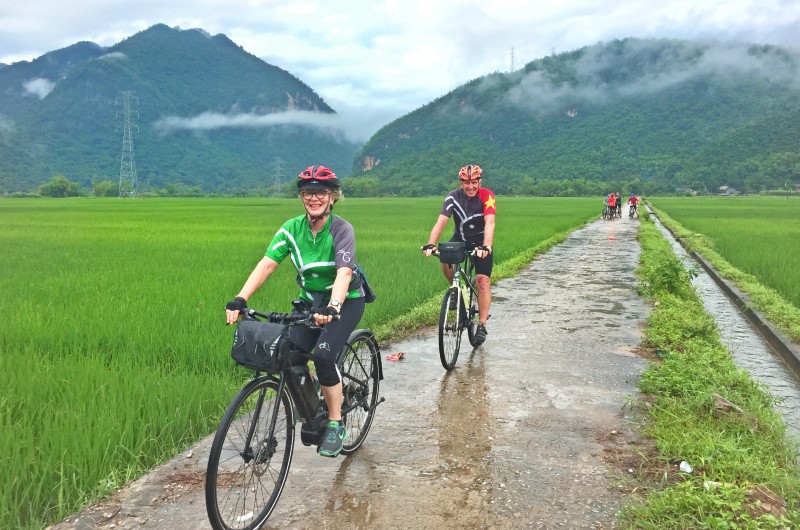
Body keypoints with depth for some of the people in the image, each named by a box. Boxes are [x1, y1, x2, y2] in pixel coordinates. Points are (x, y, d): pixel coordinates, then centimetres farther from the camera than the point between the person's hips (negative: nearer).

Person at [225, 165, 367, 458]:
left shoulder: (342, 230, -20)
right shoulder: (292, 228, -9)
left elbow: (344, 273, -33)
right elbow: (266, 264, -18)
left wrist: (332, 308, -51)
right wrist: (240, 299, -31)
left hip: (346, 301, -4)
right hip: (310, 300, 4)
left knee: (323, 355, -25)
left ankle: (336, 425, -6)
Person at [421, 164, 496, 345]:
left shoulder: (487, 195, -22)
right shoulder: (453, 197, -17)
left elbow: (489, 223, -34)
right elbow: (441, 222, -26)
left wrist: (486, 246, -49)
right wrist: (430, 244, -41)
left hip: (481, 243, -2)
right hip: (460, 239, 2)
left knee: (483, 281, -13)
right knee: (445, 260, -26)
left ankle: (482, 325, -3)